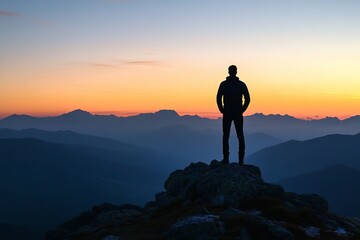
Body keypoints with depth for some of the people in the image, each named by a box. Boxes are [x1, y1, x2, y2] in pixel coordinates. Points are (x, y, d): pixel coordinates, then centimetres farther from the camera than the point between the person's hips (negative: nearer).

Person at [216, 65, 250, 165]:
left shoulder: (223, 84, -2)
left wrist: (222, 110, 4)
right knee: (240, 136, 6)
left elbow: (218, 98, -7)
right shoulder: (241, 84, 1)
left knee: (225, 136, 6)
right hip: (238, 114, 1)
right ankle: (241, 159, 3)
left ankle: (226, 158, 2)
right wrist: (242, 110, 5)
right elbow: (247, 99, -3)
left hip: (227, 114, -1)